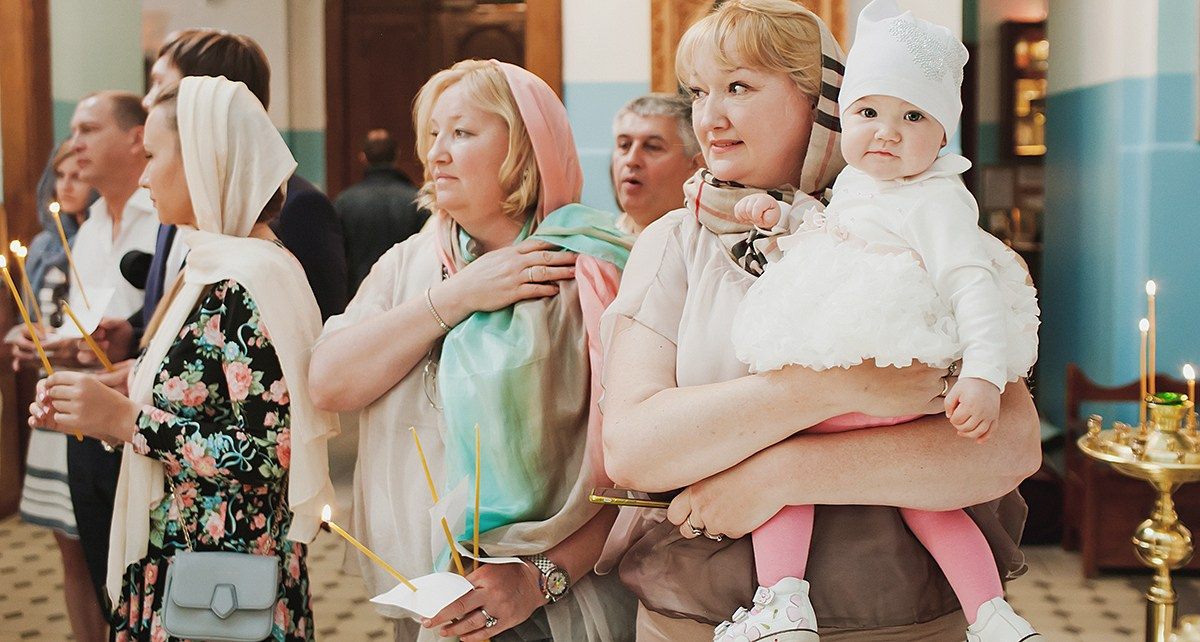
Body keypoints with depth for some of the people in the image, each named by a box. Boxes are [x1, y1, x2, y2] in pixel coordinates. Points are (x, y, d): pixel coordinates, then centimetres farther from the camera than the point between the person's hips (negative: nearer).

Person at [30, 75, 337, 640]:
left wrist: (127, 420, -20)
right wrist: (96, 411, 1)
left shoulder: (254, 279, -19)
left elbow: (270, 454, -24)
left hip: (224, 578, -8)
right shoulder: (213, 266, 8)